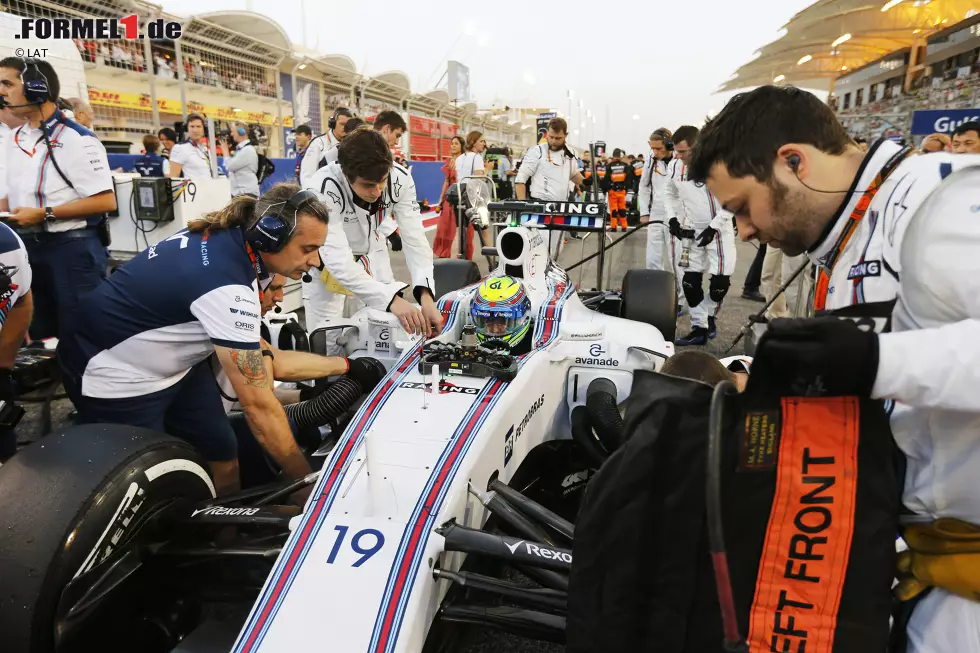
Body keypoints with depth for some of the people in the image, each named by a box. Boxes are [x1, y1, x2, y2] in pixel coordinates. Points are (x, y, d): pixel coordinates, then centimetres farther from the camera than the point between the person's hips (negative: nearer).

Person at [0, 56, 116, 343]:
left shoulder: (76, 138, -11)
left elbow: (105, 201, -18)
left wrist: (44, 214, -18)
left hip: (72, 248, -8)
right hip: (27, 247, 8)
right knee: (38, 333, 17)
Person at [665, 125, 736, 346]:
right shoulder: (679, 166, -2)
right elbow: (670, 192, 16)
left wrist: (713, 227, -18)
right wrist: (673, 217, 2)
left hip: (719, 230, -5)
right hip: (694, 230, 6)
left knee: (720, 280, -11)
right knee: (690, 280, 3)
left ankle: (709, 316, 17)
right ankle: (699, 328, 14)